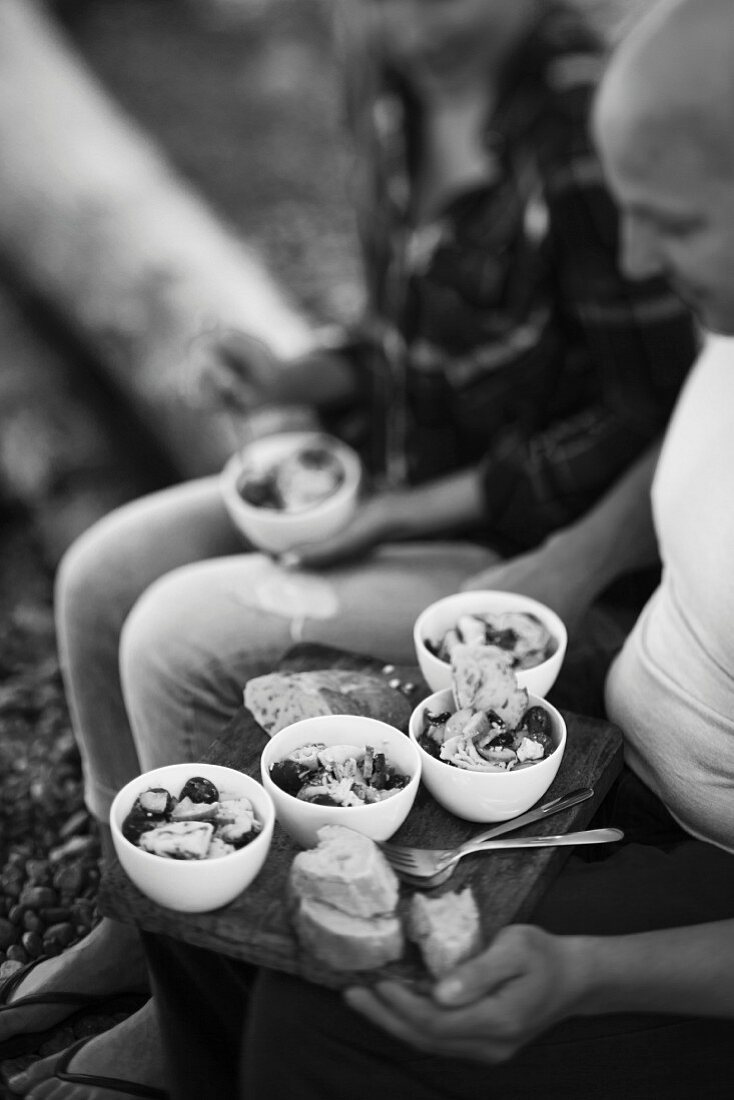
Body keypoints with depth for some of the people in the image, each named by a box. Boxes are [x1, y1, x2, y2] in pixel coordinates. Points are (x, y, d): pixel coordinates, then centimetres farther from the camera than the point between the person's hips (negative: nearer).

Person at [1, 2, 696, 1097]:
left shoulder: (586, 128, -24)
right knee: (102, 576, -1)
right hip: (389, 475, 9)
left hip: (514, 548, -8)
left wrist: (407, 511, -20)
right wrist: (300, 380, -6)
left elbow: (651, 421, -20)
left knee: (177, 638, -19)